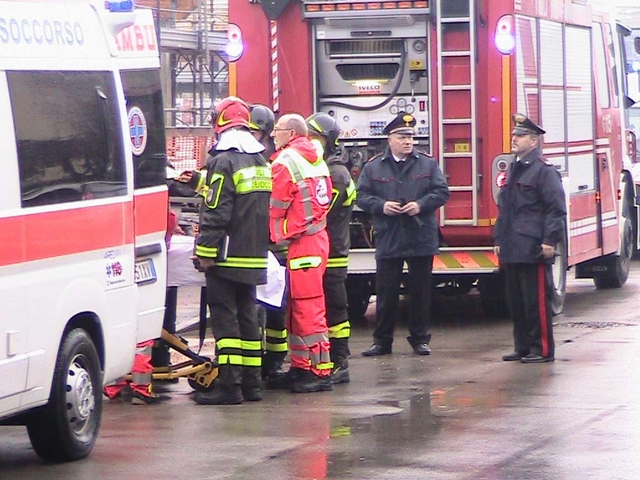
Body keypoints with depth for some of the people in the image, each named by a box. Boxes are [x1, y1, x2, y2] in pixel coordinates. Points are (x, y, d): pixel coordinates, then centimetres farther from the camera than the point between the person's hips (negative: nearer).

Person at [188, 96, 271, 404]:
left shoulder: (224, 162, -14)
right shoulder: (261, 162, 12)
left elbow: (215, 214, -19)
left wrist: (204, 252, -14)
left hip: (227, 256, -8)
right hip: (254, 258, 8)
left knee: (225, 317, -6)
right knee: (247, 315, 13)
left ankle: (228, 385, -9)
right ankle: (251, 382, 15)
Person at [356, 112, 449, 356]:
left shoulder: (427, 164, 5)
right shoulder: (374, 167, 5)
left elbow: (441, 192, 2)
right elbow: (362, 196, 3)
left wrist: (421, 205, -14)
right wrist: (381, 205, -14)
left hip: (421, 241, 0)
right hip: (388, 242, 0)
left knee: (420, 292, 6)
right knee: (386, 293, 3)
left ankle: (420, 339, 15)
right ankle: (382, 341, 10)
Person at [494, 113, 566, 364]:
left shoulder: (544, 171, -8)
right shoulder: (513, 170, 18)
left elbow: (556, 209, -12)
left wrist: (550, 240, -17)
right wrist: (499, 239, 19)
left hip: (533, 249, -9)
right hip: (512, 250, 9)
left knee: (537, 301, -5)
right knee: (515, 302, 11)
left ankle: (542, 349, 1)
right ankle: (522, 347, 18)